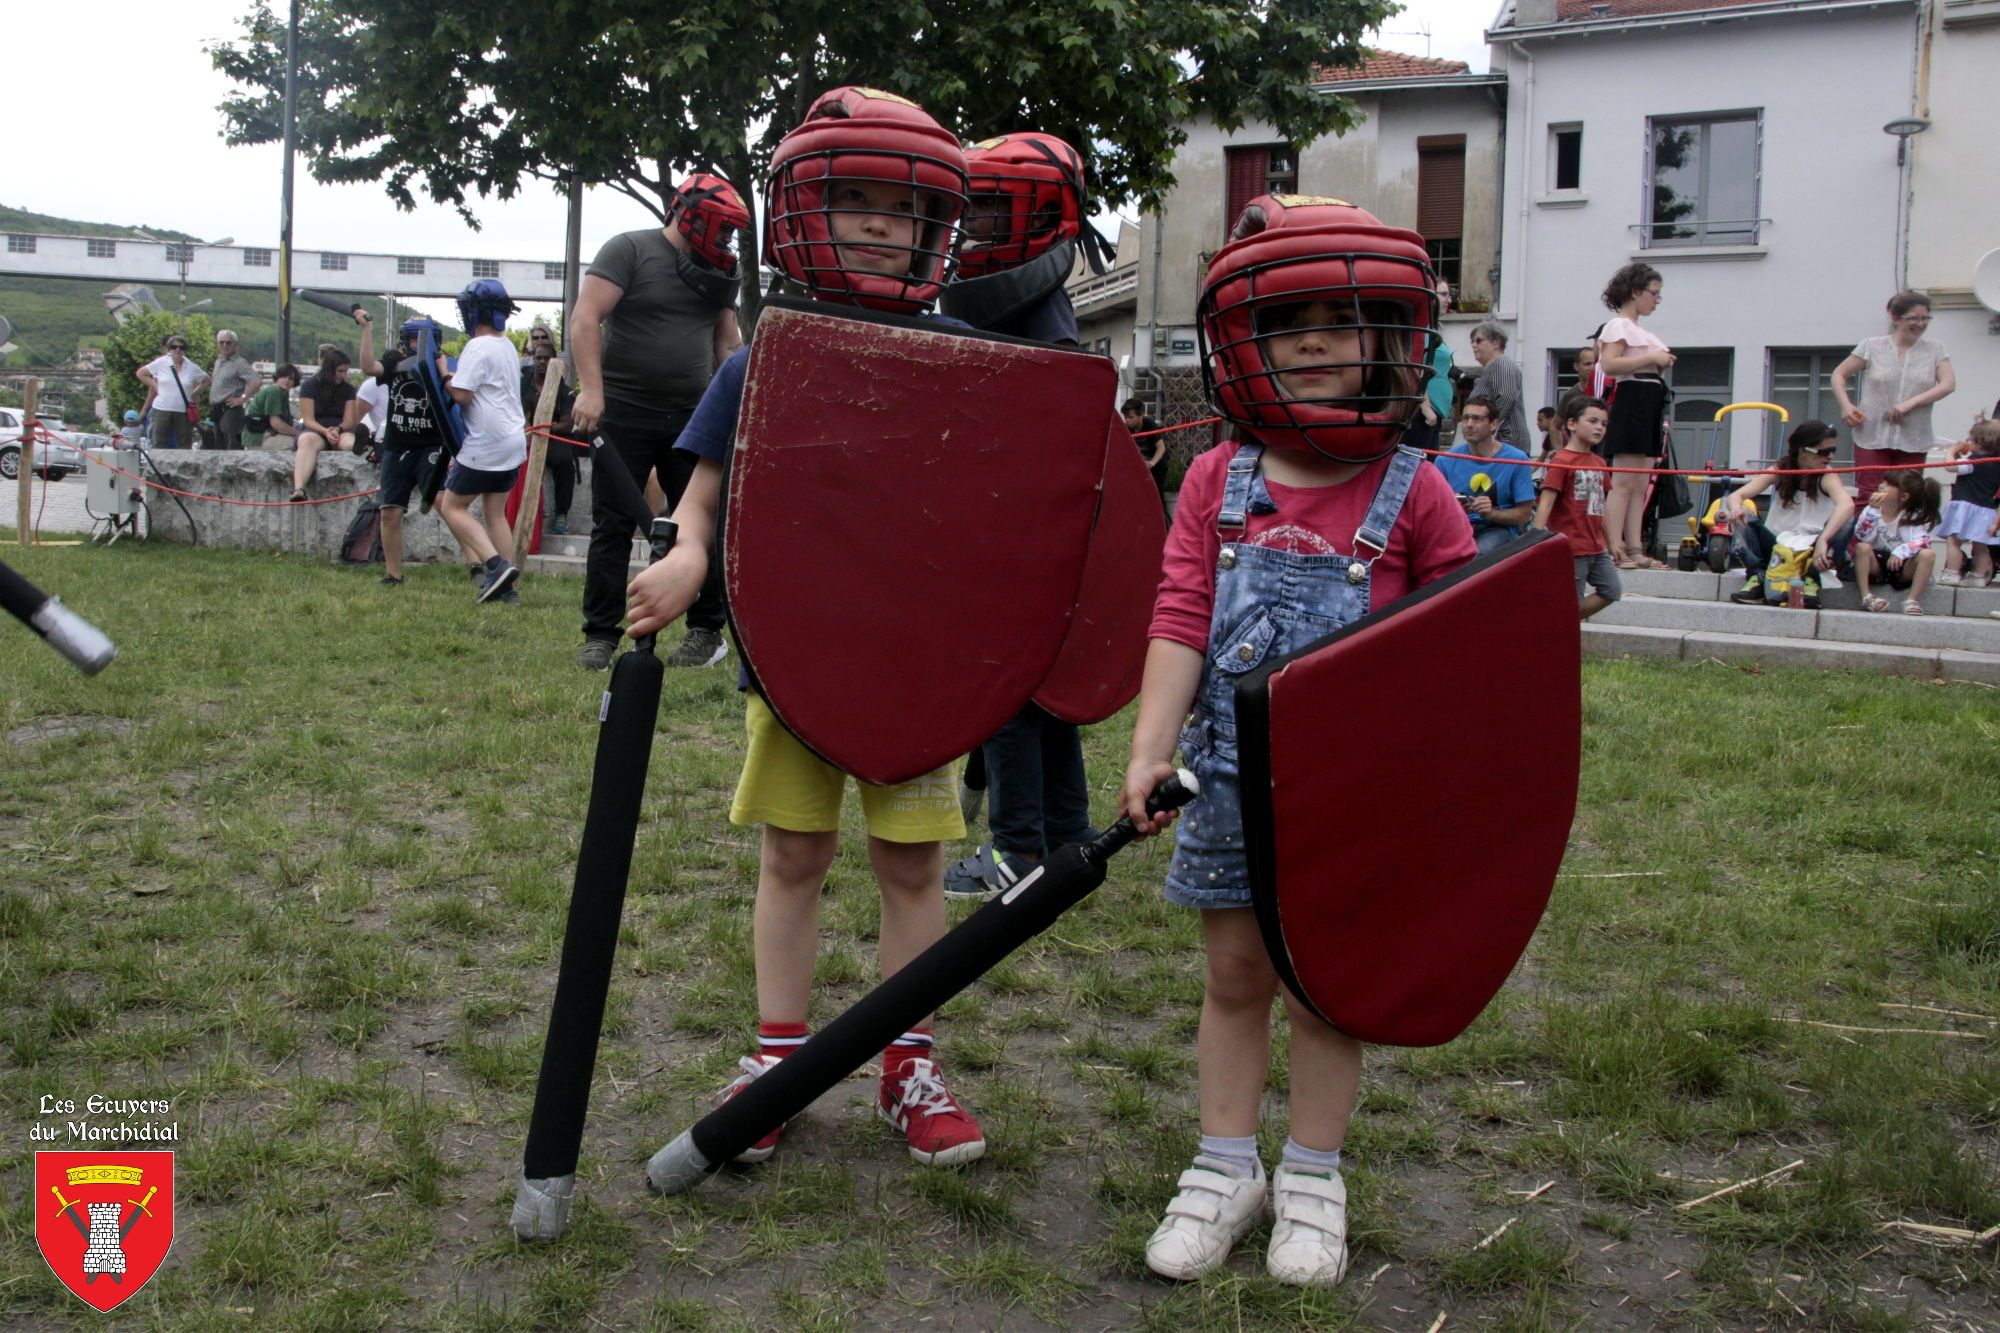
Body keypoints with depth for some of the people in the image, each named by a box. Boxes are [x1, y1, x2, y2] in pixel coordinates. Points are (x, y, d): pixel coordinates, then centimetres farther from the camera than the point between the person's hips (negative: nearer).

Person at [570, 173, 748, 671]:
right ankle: (600, 636, 6)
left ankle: (707, 631, 13)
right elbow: (586, 319, -12)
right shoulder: (629, 250, -4)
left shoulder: (716, 273, 13)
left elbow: (727, 343, 20)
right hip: (625, 412, -4)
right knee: (612, 527, 0)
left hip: (692, 416, 5)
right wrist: (591, 388, -21)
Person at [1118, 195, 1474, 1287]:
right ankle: (1225, 1168, 27)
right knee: (1235, 975, 13)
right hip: (1232, 782, 2)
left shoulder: (1414, 496, -4)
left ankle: (1311, 1179, 26)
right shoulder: (1218, 482, 1)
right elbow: (1180, 620, -4)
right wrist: (1150, 746, -12)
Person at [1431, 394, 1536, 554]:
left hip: (1499, 528, -1)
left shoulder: (1516, 460, -1)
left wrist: (1491, 513, -16)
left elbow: (1524, 513, 1)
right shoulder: (1445, 460, 4)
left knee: (1478, 554, -37)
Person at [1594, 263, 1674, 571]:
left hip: (1650, 406, 10)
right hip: (1630, 401, -10)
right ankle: (1615, 549, -18)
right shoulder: (1618, 325, -5)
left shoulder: (1644, 332, 25)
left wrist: (1662, 364, 12)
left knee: (1640, 485, 6)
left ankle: (1635, 549, 6)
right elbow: (1609, 365, -19)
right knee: (1623, 481, -14)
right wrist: (1650, 359, -15)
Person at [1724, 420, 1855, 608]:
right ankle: (1757, 576, -20)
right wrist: (1735, 507, -40)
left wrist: (1822, 540, -49)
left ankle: (1811, 578, -14)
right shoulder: (1781, 470, -4)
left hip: (1809, 551, -2)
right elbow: (1735, 496, -14)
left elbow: (1847, 505, -33)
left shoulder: (1826, 475, -11)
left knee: (1843, 526, -30)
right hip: (1776, 546, 2)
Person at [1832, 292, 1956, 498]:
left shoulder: (1934, 349, 7)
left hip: (1913, 442, 2)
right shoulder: (1872, 346, 3)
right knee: (1868, 499, -5)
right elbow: (1839, 374, 9)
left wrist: (1910, 403, -16)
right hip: (1872, 437, -2)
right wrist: (1845, 405, -9)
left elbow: (1948, 384, -4)